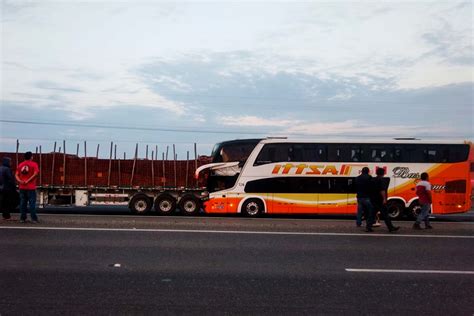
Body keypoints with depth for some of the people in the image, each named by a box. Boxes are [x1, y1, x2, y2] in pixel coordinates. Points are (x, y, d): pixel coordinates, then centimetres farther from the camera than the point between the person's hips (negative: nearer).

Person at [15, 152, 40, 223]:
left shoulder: (20, 164, 13)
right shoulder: (34, 164, -3)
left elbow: (16, 175, 4)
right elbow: (36, 173, -18)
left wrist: (20, 181, -8)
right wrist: (28, 181, -16)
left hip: (22, 187, 5)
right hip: (31, 187, -5)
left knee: (23, 203, 9)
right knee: (32, 203, -2)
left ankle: (22, 218, 10)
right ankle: (34, 218, -2)